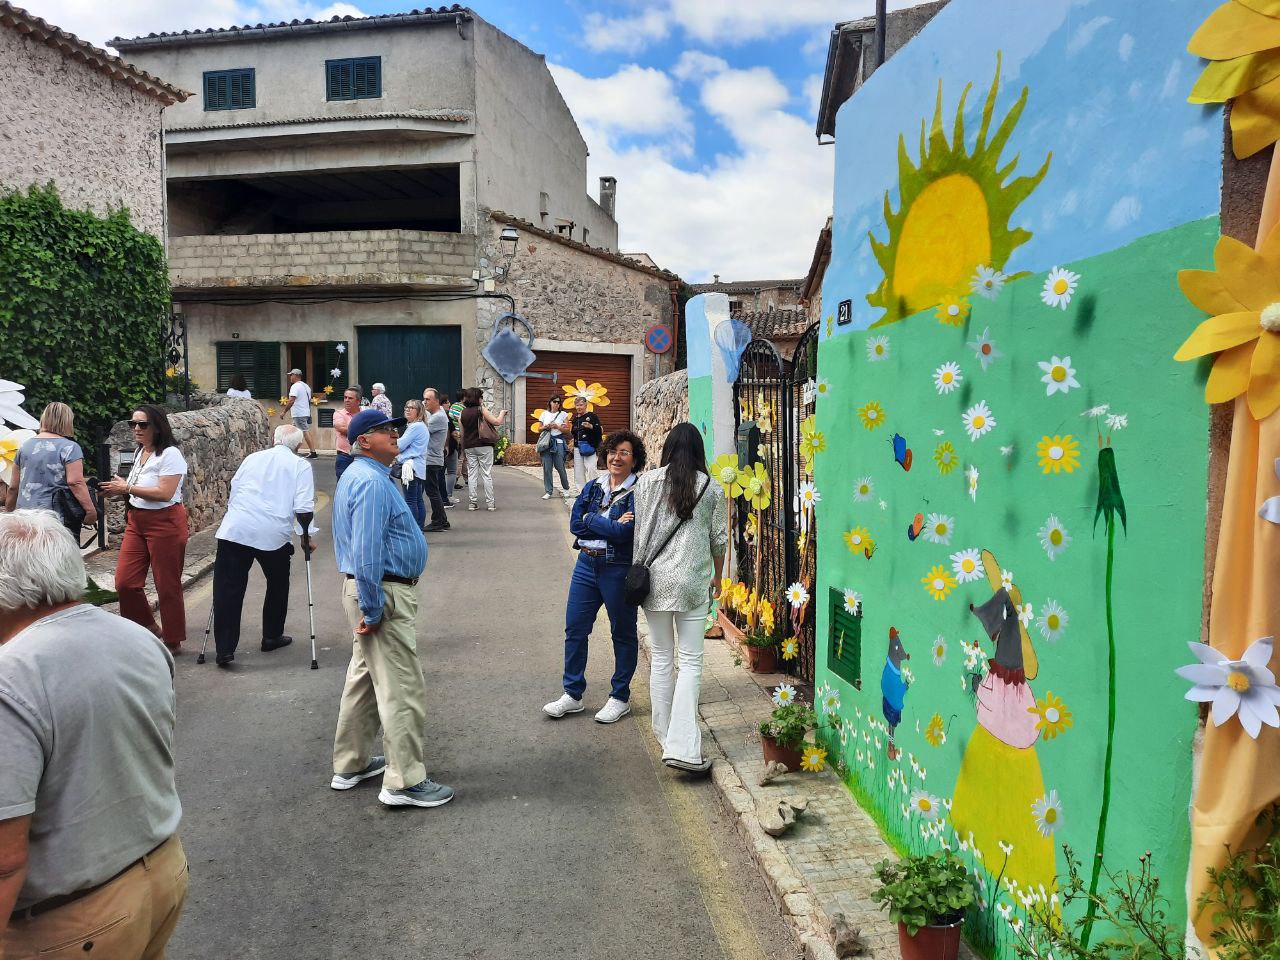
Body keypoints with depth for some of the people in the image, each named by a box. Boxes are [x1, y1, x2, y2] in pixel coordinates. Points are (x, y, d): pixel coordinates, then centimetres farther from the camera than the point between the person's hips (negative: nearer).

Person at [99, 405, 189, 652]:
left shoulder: (170, 454, -14)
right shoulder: (139, 452, 13)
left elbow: (164, 493, -23)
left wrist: (127, 487, -17)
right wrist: (118, 489, 6)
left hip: (164, 523, -8)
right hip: (136, 521, 8)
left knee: (167, 585, 2)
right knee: (124, 582, 4)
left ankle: (173, 641, 15)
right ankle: (149, 628, 24)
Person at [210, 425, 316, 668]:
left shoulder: (252, 458, 16)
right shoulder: (300, 466, 5)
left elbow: (232, 495, 22)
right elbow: (304, 510, -5)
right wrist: (306, 535, 13)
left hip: (234, 530, 2)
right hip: (274, 534, -2)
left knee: (228, 589, 6)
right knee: (278, 585, 21)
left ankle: (224, 649, 4)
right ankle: (272, 637, 31)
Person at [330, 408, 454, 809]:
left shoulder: (357, 476, 14)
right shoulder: (372, 483, -20)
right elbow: (366, 553, -26)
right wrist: (372, 610, -22)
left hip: (370, 591, 11)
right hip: (383, 593, -11)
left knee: (364, 677, 20)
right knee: (402, 688, -4)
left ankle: (350, 764, 33)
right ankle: (404, 782, 3)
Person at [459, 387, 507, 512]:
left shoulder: (463, 413, 7)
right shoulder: (481, 410, -9)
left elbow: (462, 433, 11)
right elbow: (497, 422, -11)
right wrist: (502, 413, 7)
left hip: (469, 447, 4)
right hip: (484, 446, -4)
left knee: (471, 475, 7)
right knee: (487, 474, 1)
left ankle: (472, 502, 5)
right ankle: (490, 503, 2)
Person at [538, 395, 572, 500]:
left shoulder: (563, 414, 7)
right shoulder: (545, 414, 14)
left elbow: (567, 430, 3)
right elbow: (539, 429, 17)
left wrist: (557, 427, -10)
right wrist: (546, 427, -3)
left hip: (558, 442, -2)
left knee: (560, 467, -4)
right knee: (546, 468, -1)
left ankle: (566, 490, 14)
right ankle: (548, 492, 4)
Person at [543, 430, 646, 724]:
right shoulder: (593, 487, 7)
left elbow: (625, 532, -23)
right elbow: (574, 523, -3)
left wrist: (591, 519, -11)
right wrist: (612, 526, -14)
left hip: (619, 570, -6)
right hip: (586, 566, 6)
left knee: (623, 634, 10)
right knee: (574, 629, 9)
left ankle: (621, 698, 25)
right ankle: (572, 695, 24)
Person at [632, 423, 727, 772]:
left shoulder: (648, 482, 0)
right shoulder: (712, 488, 0)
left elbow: (640, 532, 1)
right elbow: (720, 540, 5)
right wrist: (717, 577, 20)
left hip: (655, 578, 1)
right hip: (694, 582, -1)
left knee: (661, 657, 14)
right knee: (691, 661, 0)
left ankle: (665, 733, 24)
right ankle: (682, 747, -8)